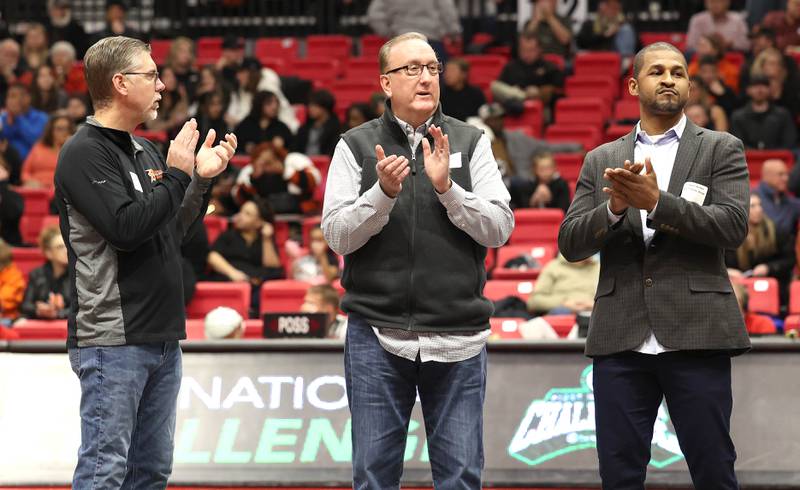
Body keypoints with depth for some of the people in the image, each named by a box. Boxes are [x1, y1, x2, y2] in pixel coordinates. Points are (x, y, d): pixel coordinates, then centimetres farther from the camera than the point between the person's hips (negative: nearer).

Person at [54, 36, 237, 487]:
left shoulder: (147, 152, 16)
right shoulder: (84, 154, -10)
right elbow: (127, 228, -21)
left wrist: (201, 180, 10)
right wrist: (177, 175, -12)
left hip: (162, 338, 9)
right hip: (113, 342, -9)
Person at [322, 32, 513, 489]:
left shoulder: (471, 142, 7)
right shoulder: (356, 147, 5)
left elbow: (500, 228, -1)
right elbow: (338, 236, -2)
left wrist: (447, 187, -15)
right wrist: (383, 192, -17)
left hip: (457, 335, 1)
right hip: (377, 334, 0)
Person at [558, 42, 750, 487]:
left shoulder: (722, 150, 6)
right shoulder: (602, 161, 14)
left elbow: (733, 226, -8)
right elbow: (570, 243, 7)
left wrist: (656, 202, -18)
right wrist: (615, 208, -13)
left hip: (696, 335, -3)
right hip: (621, 339, 3)